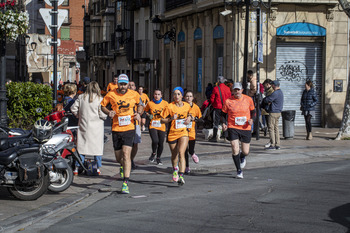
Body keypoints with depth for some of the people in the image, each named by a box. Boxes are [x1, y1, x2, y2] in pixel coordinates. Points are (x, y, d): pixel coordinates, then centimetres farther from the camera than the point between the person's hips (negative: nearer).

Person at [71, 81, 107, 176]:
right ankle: (98, 168, 8)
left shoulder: (81, 97, 1)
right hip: (96, 127, -2)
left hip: (83, 125, 3)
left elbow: (73, 108, 2)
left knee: (81, 146, 7)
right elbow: (102, 114, -12)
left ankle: (76, 168, 5)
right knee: (97, 146, 7)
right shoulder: (100, 99, -8)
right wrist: (105, 117, 9)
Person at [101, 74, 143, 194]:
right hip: (116, 129, 2)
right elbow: (102, 105, 12)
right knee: (118, 157, 12)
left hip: (129, 129, -2)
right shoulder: (111, 95, 0)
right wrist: (108, 112, -8)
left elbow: (140, 104, 20)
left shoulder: (134, 95, 2)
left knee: (126, 154, -16)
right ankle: (122, 166, 50)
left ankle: (126, 183, -16)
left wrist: (138, 113, 1)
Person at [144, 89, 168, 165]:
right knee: (155, 141, -21)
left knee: (160, 143, 4)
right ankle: (153, 153, 9)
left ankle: (158, 158, 27)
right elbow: (146, 111, 17)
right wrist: (149, 115, -2)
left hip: (161, 126, 1)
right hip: (152, 126, -1)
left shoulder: (165, 103, 0)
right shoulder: (150, 103, 1)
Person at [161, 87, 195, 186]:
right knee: (174, 155, 15)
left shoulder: (187, 106, 2)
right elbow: (162, 120, -3)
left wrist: (190, 118, -1)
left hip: (183, 133, 0)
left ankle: (181, 176, -24)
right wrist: (171, 118, -20)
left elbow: (190, 114, 22)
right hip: (172, 133, 0)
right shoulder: (170, 107, -6)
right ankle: (175, 169, 47)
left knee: (181, 153, -19)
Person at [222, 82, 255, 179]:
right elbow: (224, 114, 8)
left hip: (246, 128, 1)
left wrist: (252, 119, -8)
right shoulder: (228, 101, -3)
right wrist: (224, 124, -9)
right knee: (235, 150, -11)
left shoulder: (248, 99, 0)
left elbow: (253, 111, 11)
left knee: (245, 152, 5)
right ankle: (239, 171, 6)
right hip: (233, 128, -1)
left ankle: (242, 157, 45)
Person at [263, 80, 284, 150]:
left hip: (273, 112, -9)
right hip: (278, 112, 9)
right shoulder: (280, 92, 13)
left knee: (271, 128, -6)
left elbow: (266, 100, -14)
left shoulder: (275, 93, -18)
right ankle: (277, 144, 12)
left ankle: (273, 145, -8)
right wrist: (269, 102, -2)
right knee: (276, 127, 12)